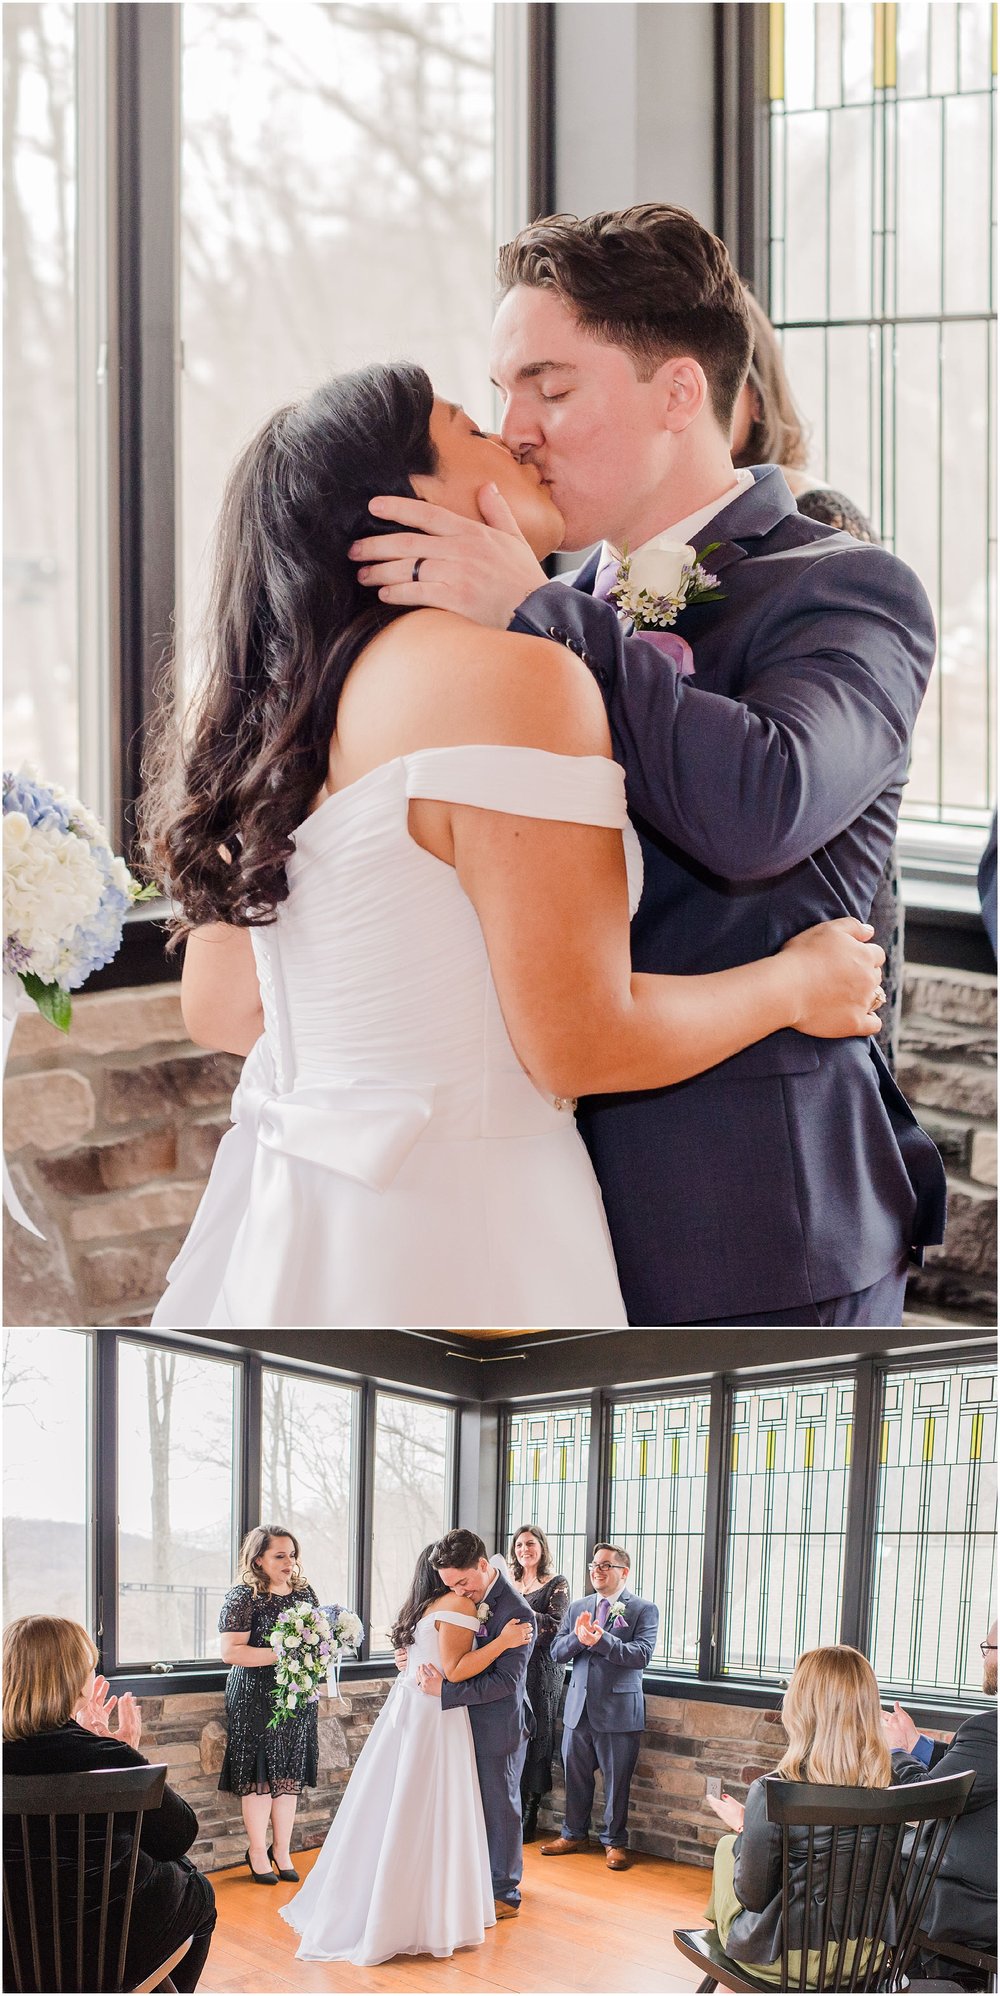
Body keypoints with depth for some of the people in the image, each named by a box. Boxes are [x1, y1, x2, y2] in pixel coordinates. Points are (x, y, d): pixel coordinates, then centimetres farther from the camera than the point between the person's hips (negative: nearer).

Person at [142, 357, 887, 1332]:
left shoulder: (285, 699, 9)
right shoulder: (520, 677, -16)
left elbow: (219, 1009, 16)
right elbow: (583, 1044, -18)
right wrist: (795, 983, 0)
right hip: (448, 1244, -8)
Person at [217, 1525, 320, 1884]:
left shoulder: (304, 1592, 9)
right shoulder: (243, 1598, -11)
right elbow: (230, 1652, -17)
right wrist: (279, 1654, -22)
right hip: (256, 1699, -6)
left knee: (290, 1774, 9)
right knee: (259, 1774, -1)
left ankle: (282, 1849, 20)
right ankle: (257, 1851, 11)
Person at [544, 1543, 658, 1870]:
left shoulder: (644, 1609, -3)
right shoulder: (577, 1608, 12)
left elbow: (642, 1654, -15)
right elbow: (556, 1652, 6)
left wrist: (601, 1640, -25)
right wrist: (577, 1637, -15)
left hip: (619, 1710, -4)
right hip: (579, 1708, 5)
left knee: (617, 1779, 3)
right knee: (575, 1775, 13)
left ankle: (614, 1842, 15)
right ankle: (575, 1834, 27)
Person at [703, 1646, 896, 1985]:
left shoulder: (771, 1792, -27)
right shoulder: (888, 1787, -13)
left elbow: (752, 1896, -16)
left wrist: (742, 1828, 2)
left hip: (788, 1956, -5)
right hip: (864, 1956, 5)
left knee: (727, 1846, 28)